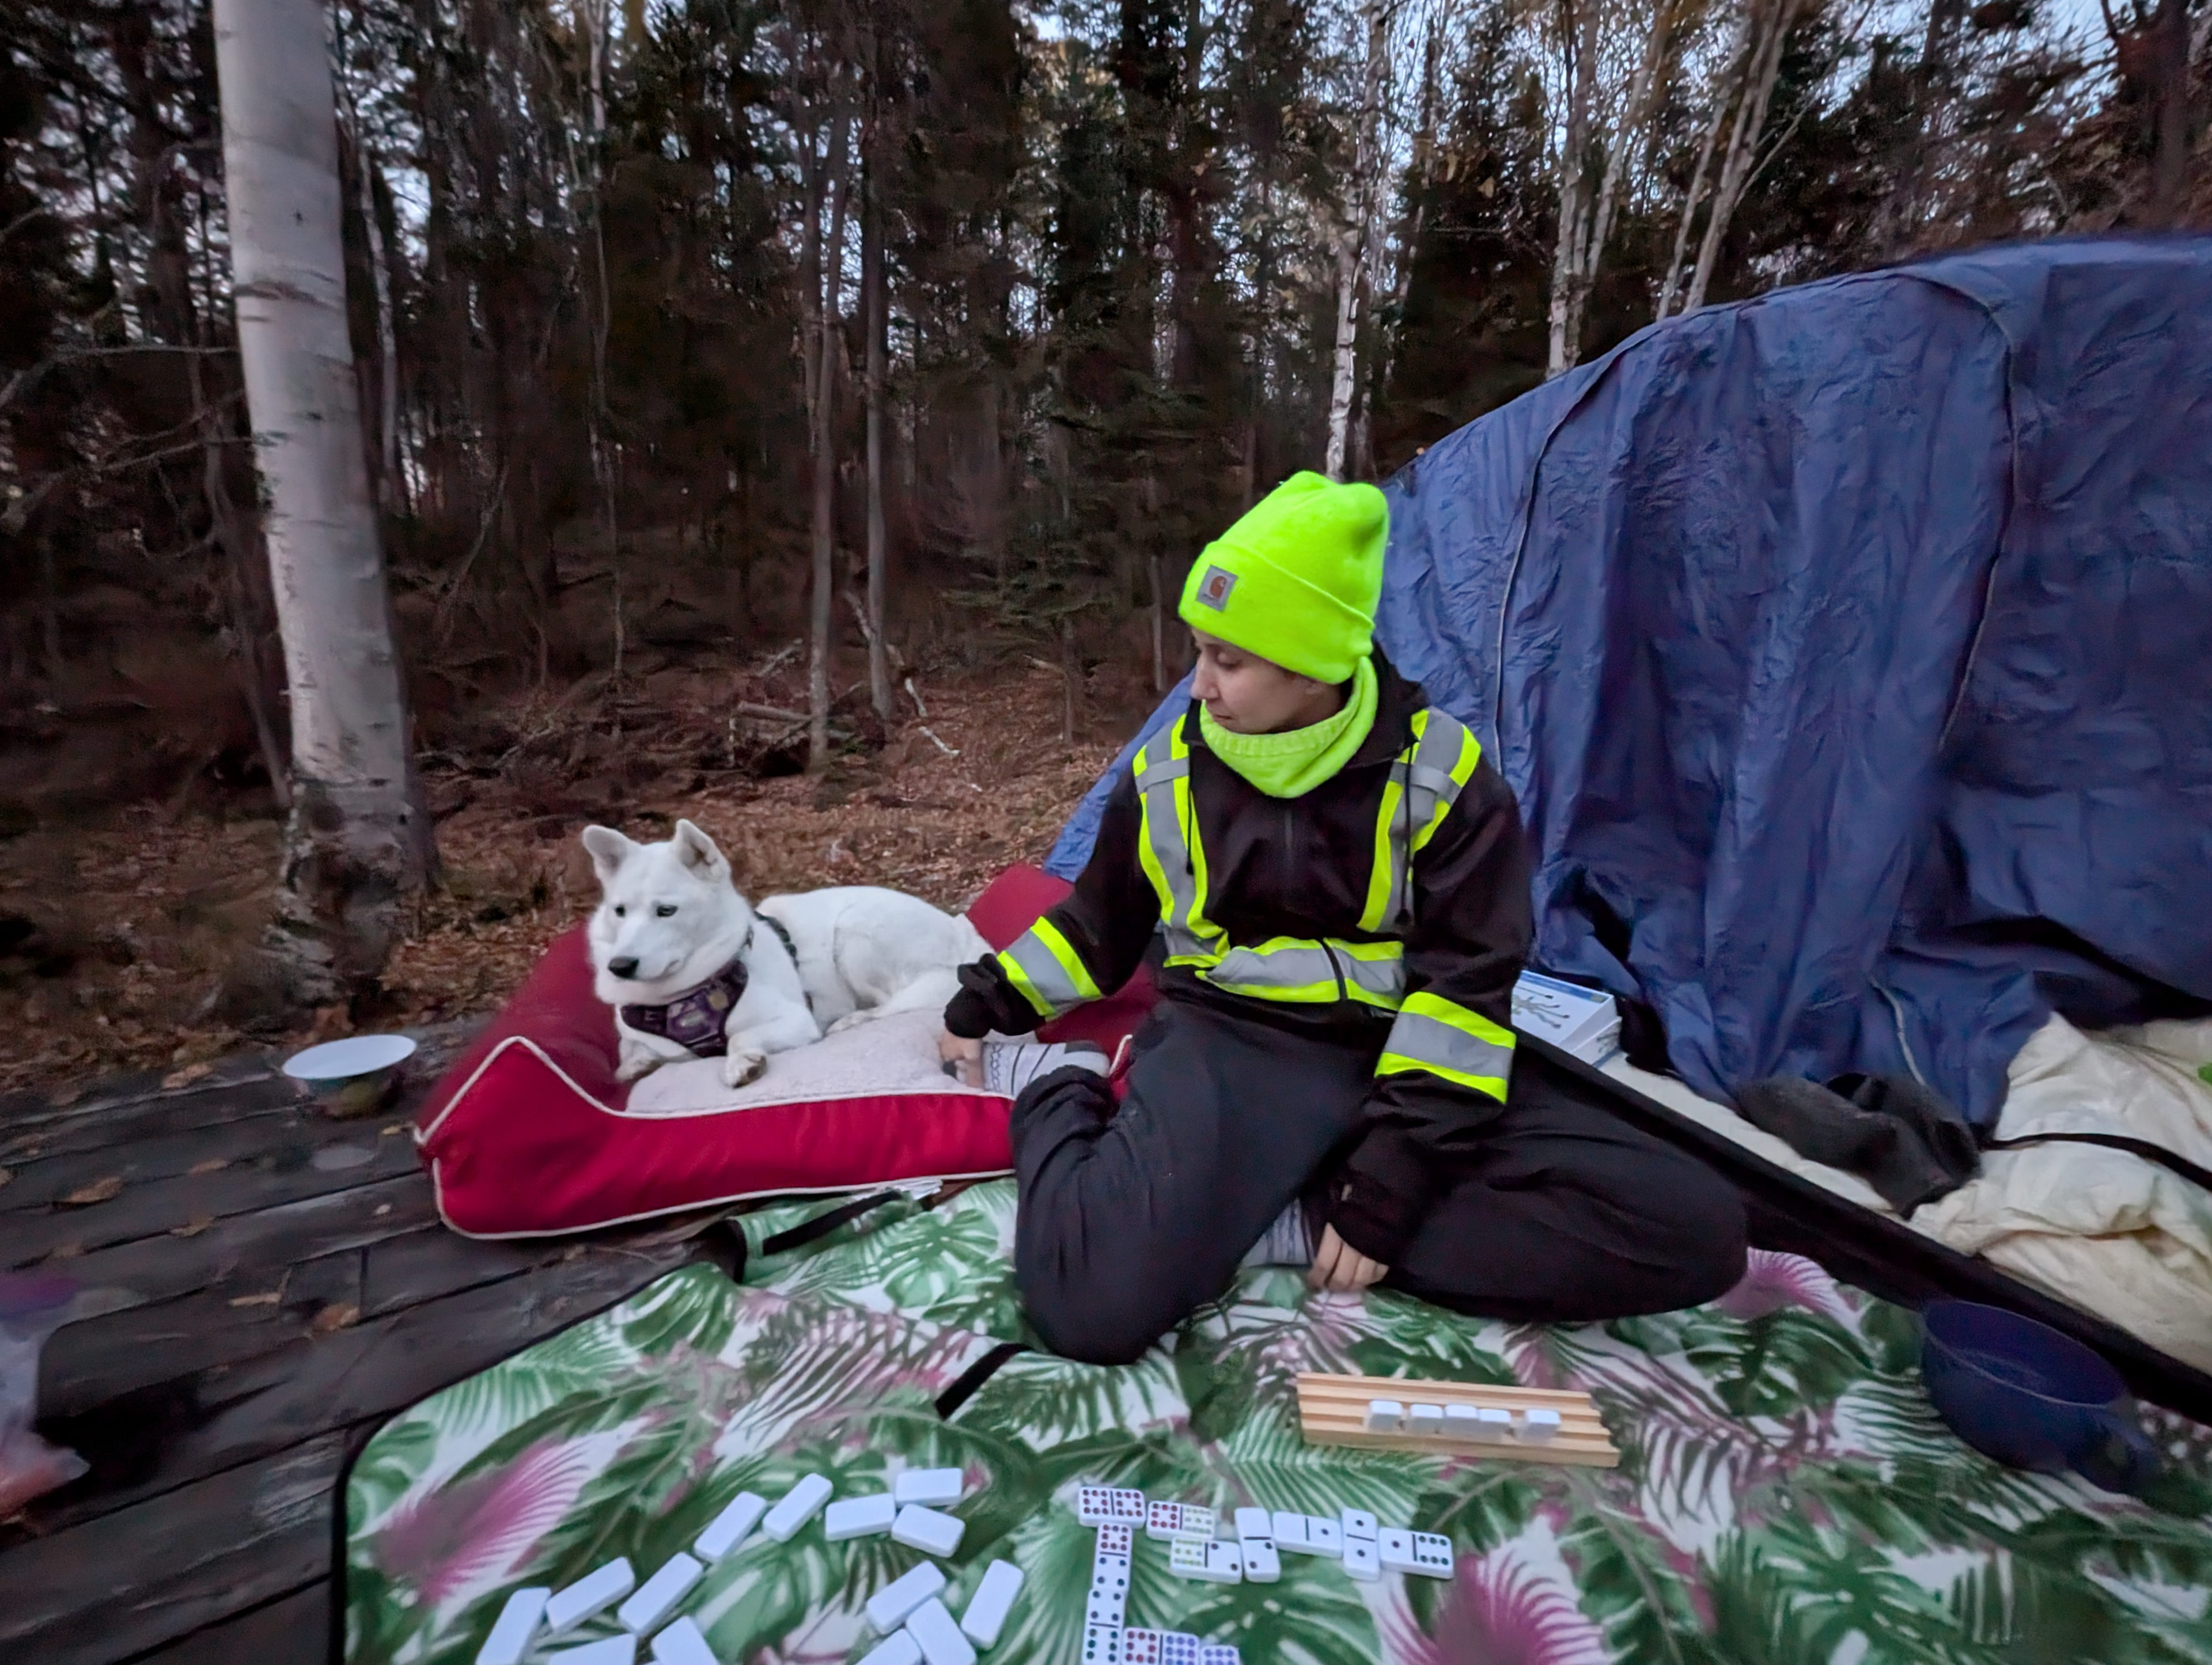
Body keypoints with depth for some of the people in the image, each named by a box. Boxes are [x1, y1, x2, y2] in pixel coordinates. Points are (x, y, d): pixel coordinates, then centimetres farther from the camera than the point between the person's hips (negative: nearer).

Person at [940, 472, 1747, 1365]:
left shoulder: (1440, 773, -7)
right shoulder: (1168, 771, 1)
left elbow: (1464, 982, -10)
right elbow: (1099, 923, 16)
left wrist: (1388, 1189, -16)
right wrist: (991, 999, 16)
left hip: (1395, 1055, 3)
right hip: (1229, 1044, -2)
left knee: (1691, 1230, -18)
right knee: (1096, 1305, -31)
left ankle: (1299, 1227, -17)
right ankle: (1060, 1091, 1)